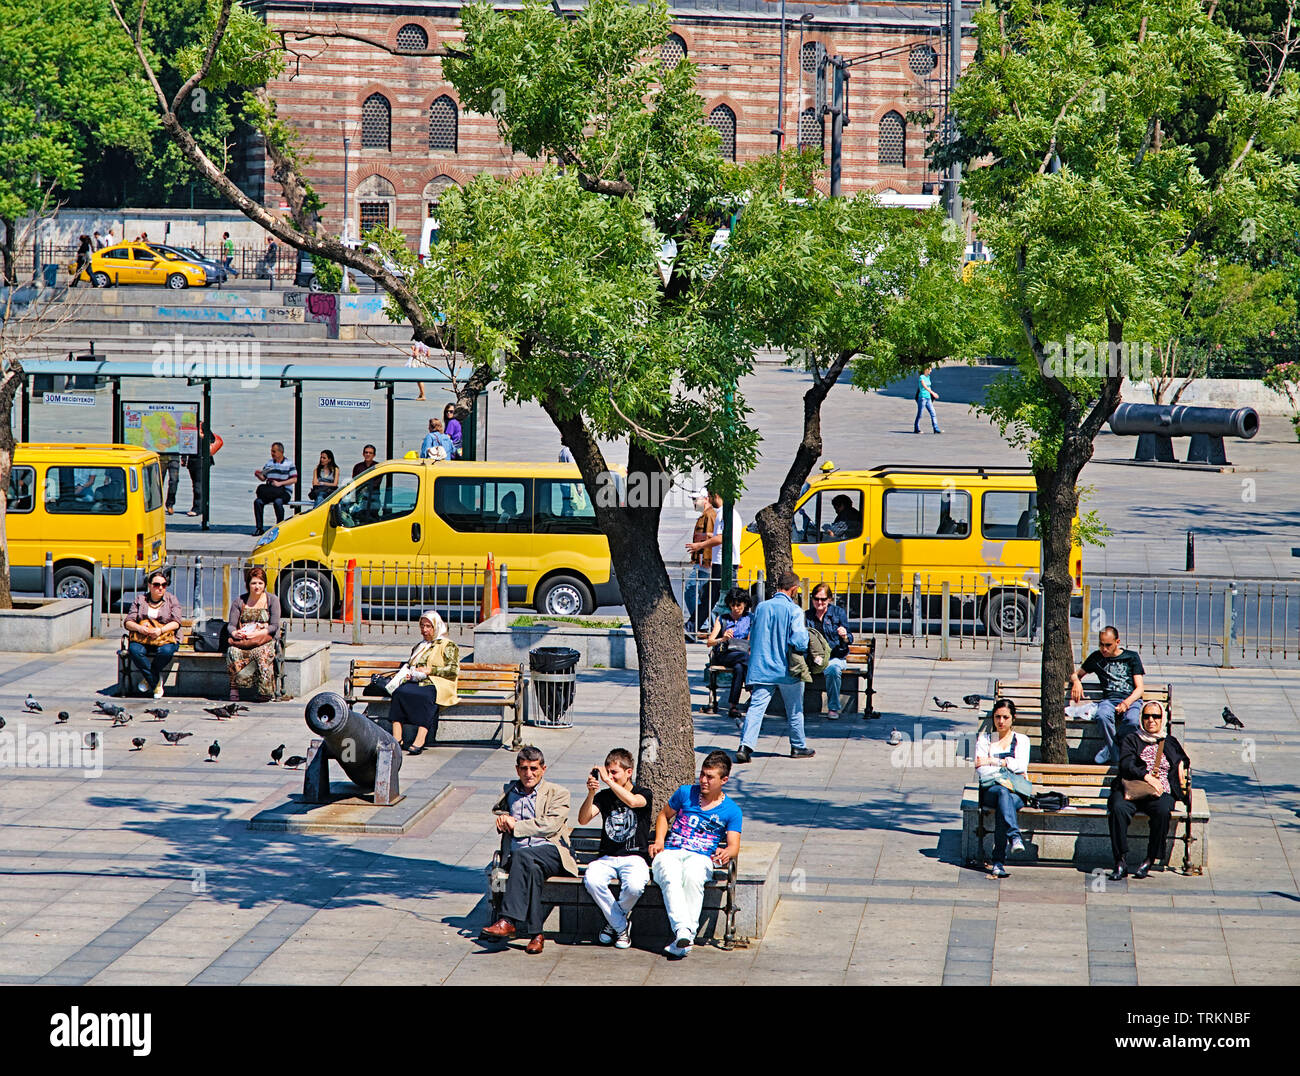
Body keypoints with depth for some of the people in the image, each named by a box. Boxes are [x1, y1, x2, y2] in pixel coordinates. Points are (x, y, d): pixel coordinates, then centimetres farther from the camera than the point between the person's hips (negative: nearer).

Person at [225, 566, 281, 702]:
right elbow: (231, 625, 8)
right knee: (233, 651, -32)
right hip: (241, 639, 2)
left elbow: (274, 626, -3)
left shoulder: (272, 600, 6)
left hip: (264, 638, -2)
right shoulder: (239, 601, 12)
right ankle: (234, 690, -29)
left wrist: (256, 633, -17)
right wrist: (235, 633, -17)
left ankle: (264, 691, -27)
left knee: (262, 653, -36)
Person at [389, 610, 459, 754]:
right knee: (399, 692, -29)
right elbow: (408, 665, 35)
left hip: (436, 685, -5)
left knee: (426, 696, -40)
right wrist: (407, 672, 10)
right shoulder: (419, 646, 30)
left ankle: (420, 740, -49)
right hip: (415, 683, 5)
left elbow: (454, 670, -1)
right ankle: (396, 737, -38)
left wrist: (430, 670, -8)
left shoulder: (447, 645, 10)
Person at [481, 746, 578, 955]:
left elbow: (550, 825, -4)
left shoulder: (557, 793, 11)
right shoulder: (509, 791, 24)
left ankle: (508, 920, -44)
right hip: (519, 855, 3)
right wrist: (502, 819, 12)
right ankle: (536, 934, -40)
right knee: (532, 869, -35)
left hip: (551, 852, -3)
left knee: (522, 856, -37)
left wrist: (515, 826, -6)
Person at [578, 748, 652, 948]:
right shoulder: (604, 796, 11)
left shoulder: (644, 793, 2)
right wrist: (591, 793, -20)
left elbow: (632, 801, -23)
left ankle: (614, 921, -3)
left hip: (634, 857, -3)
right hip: (607, 857, 3)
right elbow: (583, 819, -4)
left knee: (634, 886, -36)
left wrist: (608, 780, -23)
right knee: (592, 881, -32)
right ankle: (621, 927, -13)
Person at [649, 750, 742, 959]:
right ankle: (682, 929, -53)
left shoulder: (731, 810, 10)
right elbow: (664, 816, 28)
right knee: (671, 878, -37)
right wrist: (659, 841, 10)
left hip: (701, 857, -1)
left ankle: (685, 938, -44)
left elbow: (734, 846, 4)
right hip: (670, 853, 1)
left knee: (692, 877, -39)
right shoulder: (685, 793, 14)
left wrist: (726, 853, -21)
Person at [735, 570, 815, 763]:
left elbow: (752, 638, 13)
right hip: (787, 669, -3)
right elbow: (799, 642, -19)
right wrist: (805, 631, 2)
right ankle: (798, 747, 26)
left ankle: (746, 745, -17)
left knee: (756, 707, -2)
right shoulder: (794, 610, -12)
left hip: (761, 667, 3)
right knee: (794, 710, 14)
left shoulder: (761, 607, 3)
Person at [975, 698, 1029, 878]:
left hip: (1017, 791, 0)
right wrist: (1008, 767, -7)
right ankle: (1015, 837, -59)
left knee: (1002, 806, -37)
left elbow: (1021, 765, 0)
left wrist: (993, 761, -5)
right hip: (990, 788, 0)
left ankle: (998, 861, -47)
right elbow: (980, 769, 5)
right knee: (1003, 792, -39)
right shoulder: (984, 738, 20)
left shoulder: (1021, 740, 20)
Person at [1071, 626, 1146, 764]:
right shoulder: (1096, 657, 20)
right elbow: (1076, 674, 31)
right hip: (1109, 699, 1)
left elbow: (1140, 688, 5)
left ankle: (1110, 749, -14)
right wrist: (1076, 681, 4)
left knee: (1132, 720, -39)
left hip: (1131, 700, -1)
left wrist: (1127, 702, -15)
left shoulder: (1132, 657, 12)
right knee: (1102, 715, -39)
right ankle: (1117, 755, -23)